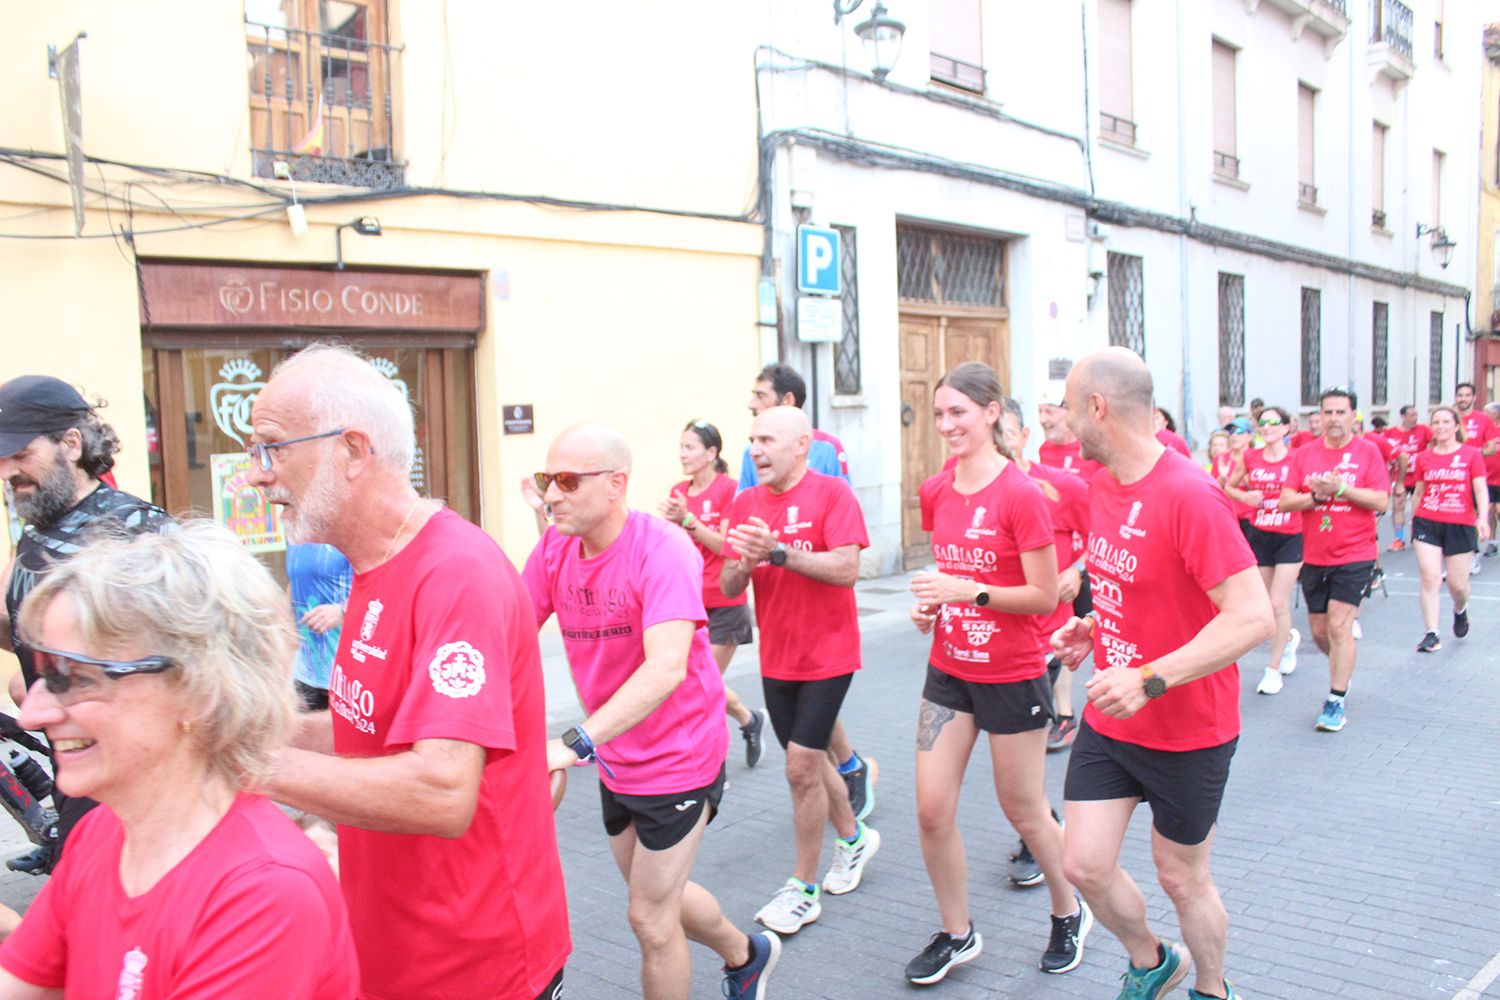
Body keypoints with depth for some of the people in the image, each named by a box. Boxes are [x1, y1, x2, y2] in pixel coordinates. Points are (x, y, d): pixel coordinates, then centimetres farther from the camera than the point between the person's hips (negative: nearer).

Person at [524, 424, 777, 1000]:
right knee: (658, 895, 25)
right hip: (616, 759, 7)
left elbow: (667, 667, -39)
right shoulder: (554, 549, -7)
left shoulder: (662, 549, -27)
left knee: (650, 919, 4)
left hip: (679, 756, -7)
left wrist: (575, 744, -49)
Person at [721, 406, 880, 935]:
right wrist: (743, 564, -20)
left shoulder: (831, 492, -12)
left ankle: (804, 890, 8)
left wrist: (778, 552, -29)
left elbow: (847, 569, -22)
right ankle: (854, 837, 43)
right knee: (809, 759, 18)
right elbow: (729, 588, 2)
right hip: (777, 658, 6)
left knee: (802, 765, -8)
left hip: (827, 655, -6)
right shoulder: (746, 504, 4)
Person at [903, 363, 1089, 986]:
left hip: (1011, 677, -5)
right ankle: (957, 934, 25)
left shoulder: (1021, 495, -17)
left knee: (1023, 810, 11)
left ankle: (1069, 913, 38)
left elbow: (1046, 597, -16)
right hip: (948, 670, 6)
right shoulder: (936, 492, 2)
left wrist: (970, 591, -25)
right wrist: (928, 603, -1)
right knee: (932, 810, 4)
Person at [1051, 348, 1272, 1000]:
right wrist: (1092, 628, 2)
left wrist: (1149, 679, -33)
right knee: (1084, 865, 7)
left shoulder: (1190, 495, -25)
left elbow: (1253, 618, -29)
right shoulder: (1101, 486, 3)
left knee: (1181, 878, 12)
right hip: (1108, 721, 7)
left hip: (1188, 732, -7)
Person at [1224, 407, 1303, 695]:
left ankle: (1274, 670, 6)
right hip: (1259, 536, 3)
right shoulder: (1249, 458, 1)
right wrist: (1244, 496, -7)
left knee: (1278, 604, -7)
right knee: (1266, 604, 12)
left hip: (1290, 538, -3)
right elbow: (1228, 486, 13)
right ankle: (1289, 638, 46)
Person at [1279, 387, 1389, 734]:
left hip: (1355, 555, -4)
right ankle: (1344, 668, 42)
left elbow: (1380, 501, -11)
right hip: (1314, 556, 4)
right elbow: (1285, 501, -2)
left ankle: (1336, 702, -1)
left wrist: (1340, 488, -21)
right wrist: (1318, 494, -18)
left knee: (1339, 626, -10)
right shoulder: (1304, 454, 3)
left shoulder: (1368, 452, -3)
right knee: (1319, 630, 12)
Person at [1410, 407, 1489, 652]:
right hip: (1427, 523, 1)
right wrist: (1413, 521, 17)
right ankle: (1431, 634, -4)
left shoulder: (1471, 454, 0)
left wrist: (1483, 517, -19)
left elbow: (1480, 489, -5)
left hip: (1461, 526, -1)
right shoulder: (1424, 457, 5)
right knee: (1430, 577, -10)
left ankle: (1460, 610, 41)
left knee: (1458, 584, 5)